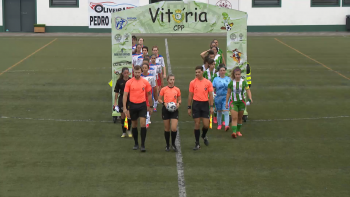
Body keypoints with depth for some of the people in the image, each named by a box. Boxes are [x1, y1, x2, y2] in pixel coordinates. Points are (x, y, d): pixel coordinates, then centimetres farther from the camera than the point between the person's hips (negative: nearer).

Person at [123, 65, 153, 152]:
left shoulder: (145, 82, 0)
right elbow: (125, 95, -1)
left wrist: (150, 106, 11)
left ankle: (143, 145, -6)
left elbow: (149, 94, 10)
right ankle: (136, 144, 24)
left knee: (143, 124, -11)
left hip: (142, 105, -1)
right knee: (134, 125, 10)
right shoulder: (129, 82, -2)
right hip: (132, 105, 1)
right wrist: (124, 108, -8)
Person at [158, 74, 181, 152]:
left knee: (174, 128, -11)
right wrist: (164, 103, -12)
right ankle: (167, 145, 21)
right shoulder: (163, 89, 1)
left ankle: (173, 144, 11)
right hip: (166, 109, 0)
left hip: (174, 110, 0)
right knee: (167, 129, 6)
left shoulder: (177, 89, 5)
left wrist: (178, 103, -8)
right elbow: (159, 99, 6)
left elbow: (179, 99, 14)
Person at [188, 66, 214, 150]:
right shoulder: (192, 82, 1)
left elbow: (210, 95, 4)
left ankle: (204, 136, 31)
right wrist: (189, 108, 4)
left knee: (206, 124, -2)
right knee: (197, 124, -1)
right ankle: (197, 144, 8)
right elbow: (190, 96, 6)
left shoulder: (208, 82, 1)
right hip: (196, 104, 0)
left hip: (205, 104, 0)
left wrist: (211, 107, -3)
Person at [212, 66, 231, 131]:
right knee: (219, 111, 12)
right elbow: (212, 88, 0)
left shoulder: (228, 79, 8)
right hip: (218, 97, 1)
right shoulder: (216, 79, 4)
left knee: (226, 111, -14)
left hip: (226, 97, -1)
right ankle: (219, 124, 29)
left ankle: (226, 125, -22)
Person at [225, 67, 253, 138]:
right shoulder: (231, 83, -1)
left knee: (240, 118, 12)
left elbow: (248, 90, -11)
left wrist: (250, 98, -28)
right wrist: (226, 102, 5)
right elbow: (228, 93, 6)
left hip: (241, 102, 1)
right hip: (233, 102, -1)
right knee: (234, 118, -13)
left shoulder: (243, 82, -3)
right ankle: (234, 132, -22)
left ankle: (238, 131, 28)